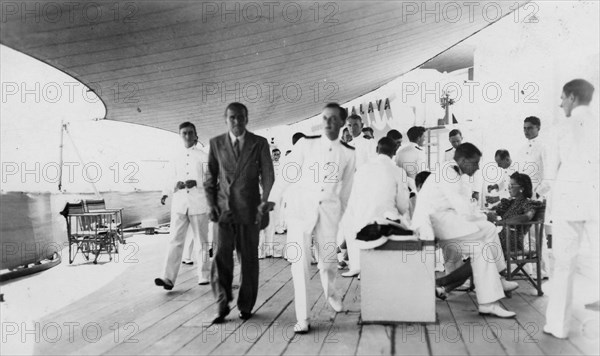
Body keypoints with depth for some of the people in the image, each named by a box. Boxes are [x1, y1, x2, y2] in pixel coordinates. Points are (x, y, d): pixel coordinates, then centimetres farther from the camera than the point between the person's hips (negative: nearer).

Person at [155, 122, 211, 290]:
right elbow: (171, 179, 17)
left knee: (201, 241, 7)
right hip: (179, 204, 2)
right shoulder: (175, 158, 12)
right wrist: (165, 194, 0)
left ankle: (204, 276, 17)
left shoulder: (203, 156, 2)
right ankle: (168, 278, -7)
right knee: (175, 241, -5)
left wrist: (196, 182, -18)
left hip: (199, 204, -2)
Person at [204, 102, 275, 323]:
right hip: (223, 208, 1)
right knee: (221, 257, -7)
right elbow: (211, 176, 11)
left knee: (249, 259, 6)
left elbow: (268, 175, 1)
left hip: (249, 209, -1)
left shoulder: (259, 144, 2)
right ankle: (222, 306, 7)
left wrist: (265, 201, -12)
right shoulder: (216, 143, 7)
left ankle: (246, 306, 21)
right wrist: (211, 203, 0)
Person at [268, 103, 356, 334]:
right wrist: (272, 200, -10)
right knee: (300, 263, -4)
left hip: (329, 210, 2)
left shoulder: (348, 153, 4)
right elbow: (287, 174, -4)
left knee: (327, 259, 9)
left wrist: (341, 211, 19)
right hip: (300, 207, -1)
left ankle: (330, 293, 43)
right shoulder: (306, 144, -2)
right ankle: (302, 318, 6)